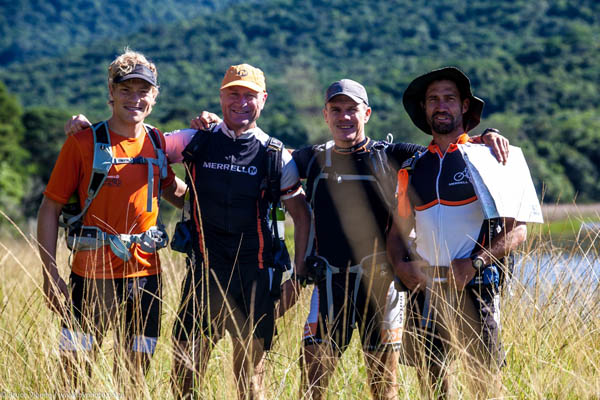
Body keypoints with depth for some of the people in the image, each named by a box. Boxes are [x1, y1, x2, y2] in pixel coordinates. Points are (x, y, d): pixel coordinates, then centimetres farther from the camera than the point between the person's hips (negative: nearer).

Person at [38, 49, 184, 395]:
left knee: (134, 378, 10)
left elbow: (171, 190, 28)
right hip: (92, 275, -4)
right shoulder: (83, 142, -5)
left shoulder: (157, 142, 8)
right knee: (74, 373, -2)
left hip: (145, 275, 4)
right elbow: (50, 209, -3)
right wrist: (51, 275, -9)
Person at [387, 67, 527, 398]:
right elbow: (398, 230, 21)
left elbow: (517, 230, -3)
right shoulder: (412, 168, 15)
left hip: (474, 290, -4)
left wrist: (475, 263, -16)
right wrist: (400, 265, -1)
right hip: (423, 291, 4)